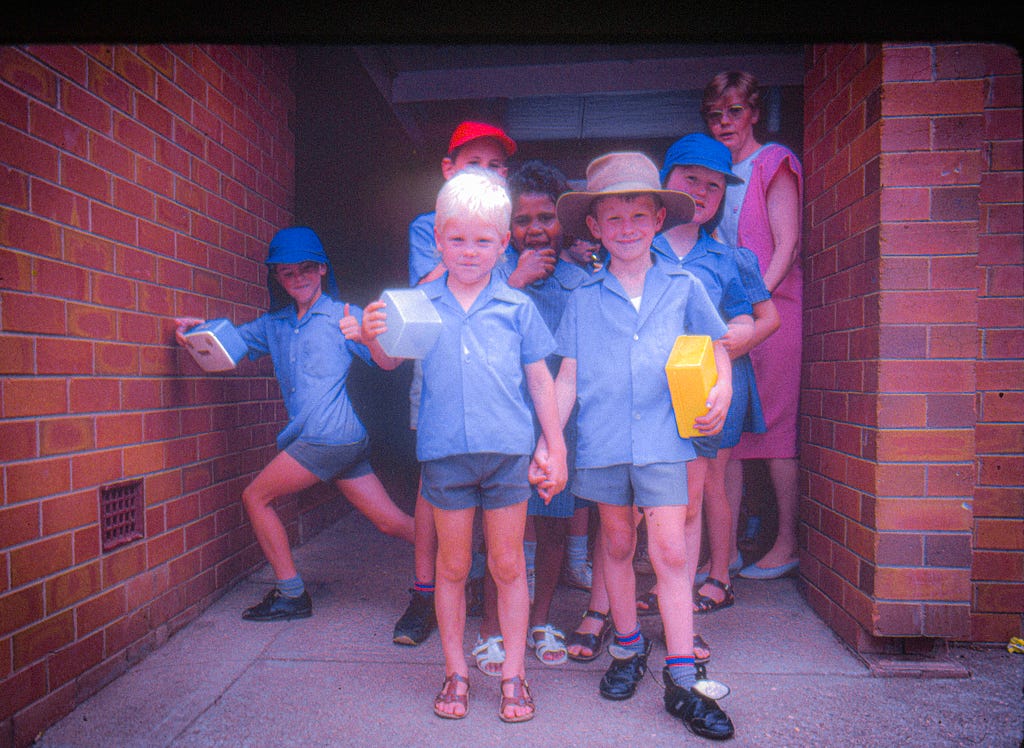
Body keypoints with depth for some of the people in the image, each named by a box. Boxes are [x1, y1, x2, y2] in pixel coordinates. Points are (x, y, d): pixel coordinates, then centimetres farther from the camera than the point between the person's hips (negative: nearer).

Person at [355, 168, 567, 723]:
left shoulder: (516, 306, 5)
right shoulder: (418, 304, 5)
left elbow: (540, 379, 7)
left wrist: (556, 447, 6)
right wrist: (373, 338, -24)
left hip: (509, 450, 0)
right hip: (444, 452, 0)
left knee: (507, 565, 10)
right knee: (452, 566, 12)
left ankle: (513, 674, 25)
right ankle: (455, 671, 29)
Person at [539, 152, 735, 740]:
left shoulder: (684, 287, 5)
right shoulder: (584, 298, 6)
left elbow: (717, 349, 14)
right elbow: (568, 376, 7)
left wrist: (721, 394, -5)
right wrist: (546, 442, 2)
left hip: (663, 438, -1)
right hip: (602, 441, 2)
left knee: (670, 551, -3)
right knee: (617, 545, 14)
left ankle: (682, 681, 9)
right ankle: (629, 648, 34)